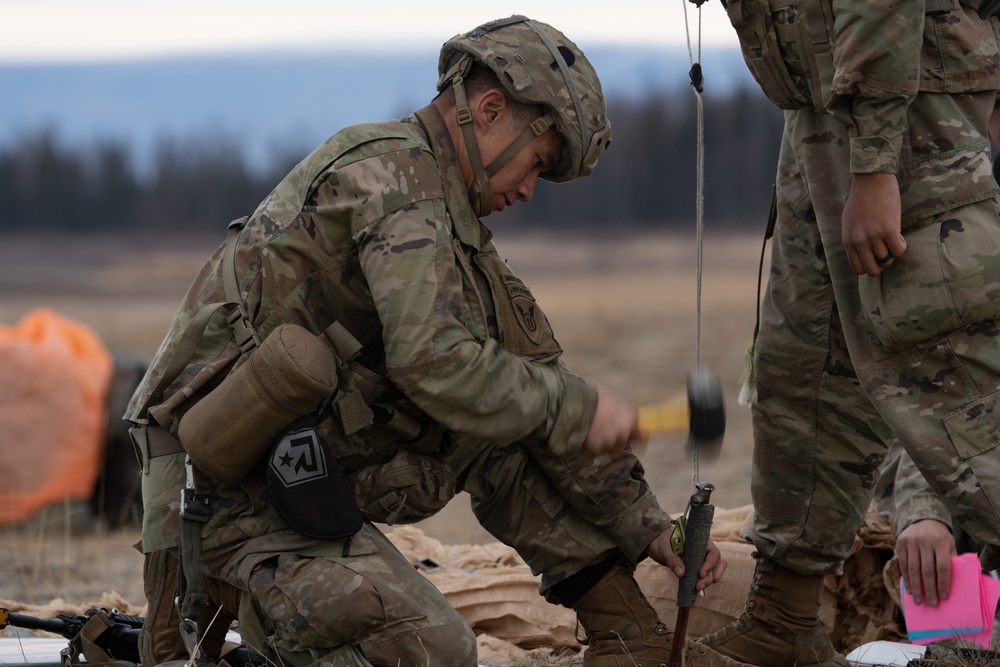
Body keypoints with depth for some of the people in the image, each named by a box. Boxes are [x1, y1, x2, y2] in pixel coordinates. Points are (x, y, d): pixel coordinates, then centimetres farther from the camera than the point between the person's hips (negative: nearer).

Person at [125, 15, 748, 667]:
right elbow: (433, 362, -24)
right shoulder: (391, 169, -12)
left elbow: (539, 378, 19)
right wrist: (579, 407, -14)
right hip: (232, 492, -10)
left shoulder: (454, 223, 18)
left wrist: (647, 527, 15)